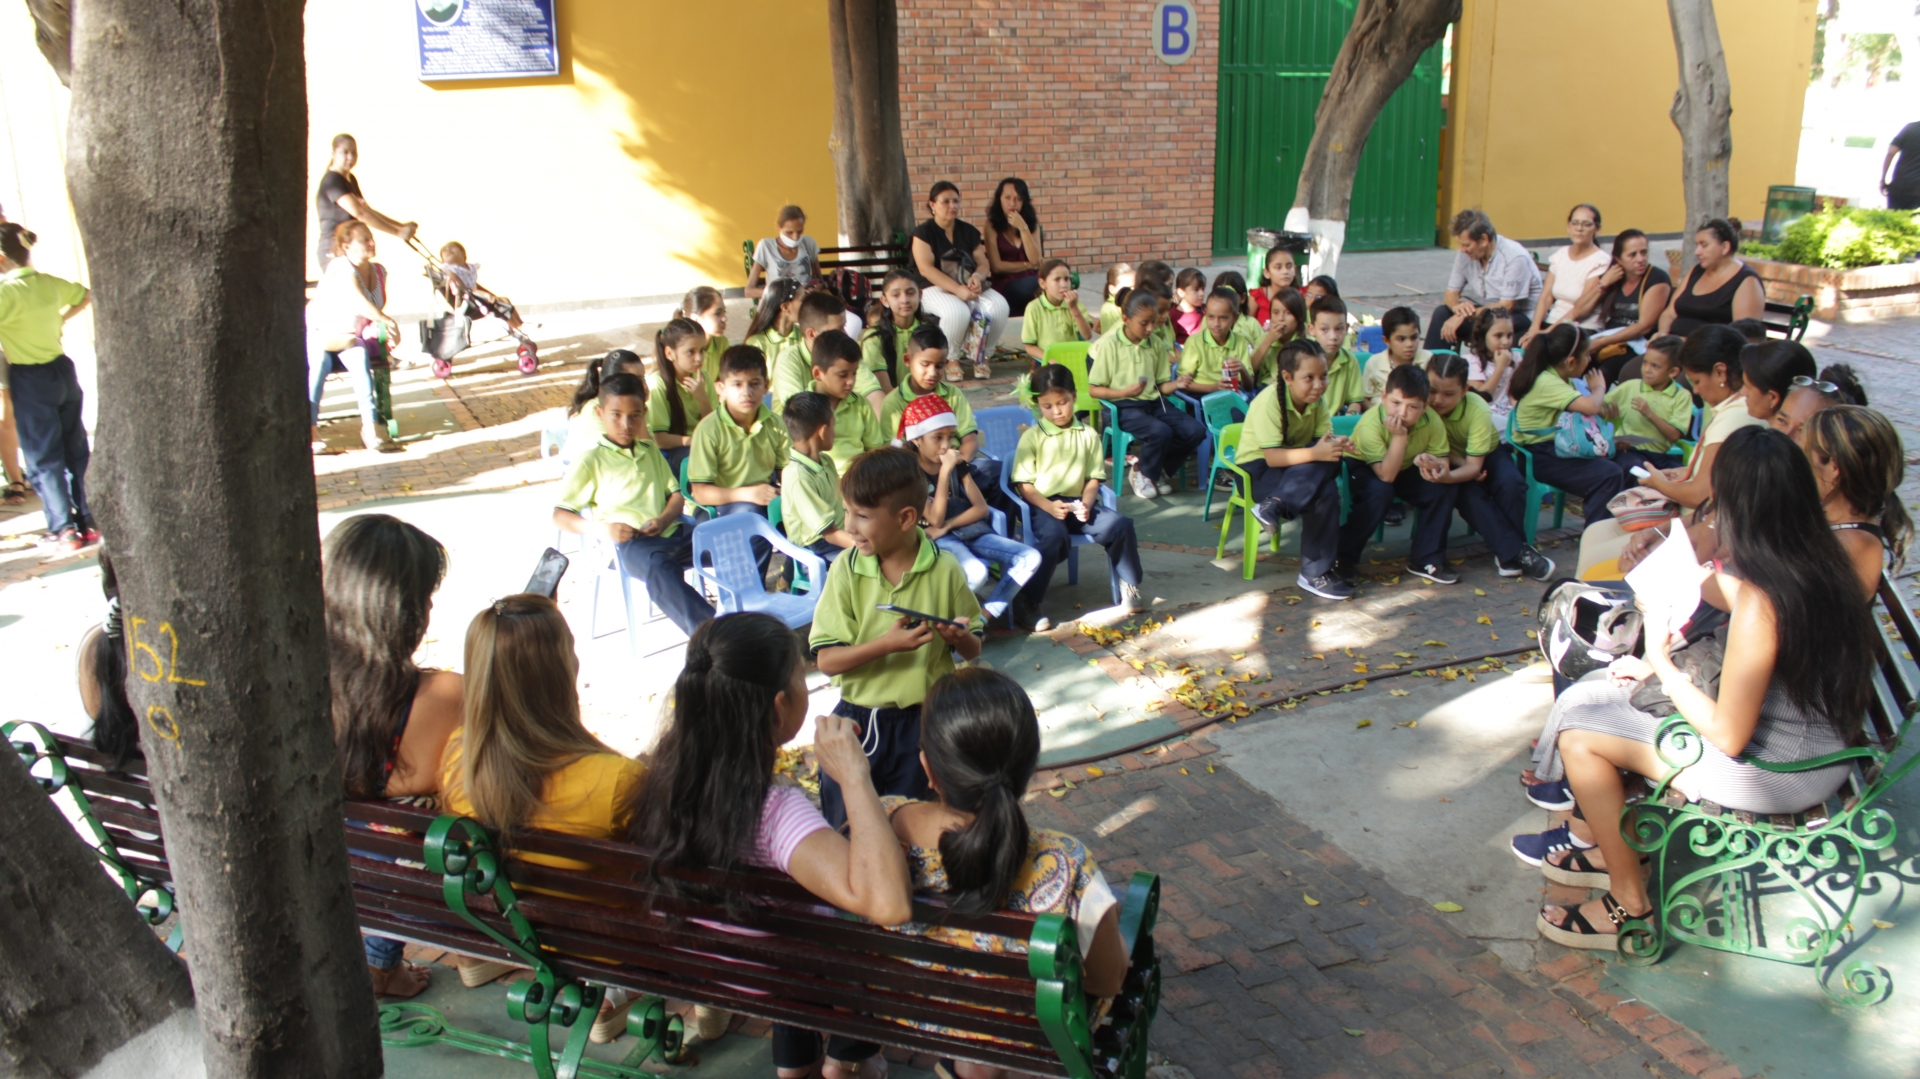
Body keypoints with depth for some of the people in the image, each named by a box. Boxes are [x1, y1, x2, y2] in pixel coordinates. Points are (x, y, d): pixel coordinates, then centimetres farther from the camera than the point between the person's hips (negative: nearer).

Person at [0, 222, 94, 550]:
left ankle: (65, 529, 1)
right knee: (75, 451, 12)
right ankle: (88, 522, 17)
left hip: (31, 380, -6)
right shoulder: (51, 283, 2)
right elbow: (86, 296, 22)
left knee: (43, 459, 2)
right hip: (63, 369, 6)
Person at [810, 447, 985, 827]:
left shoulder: (945, 571, -9)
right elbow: (826, 659, -13)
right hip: (857, 721, 1)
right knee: (845, 828, 13)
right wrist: (887, 644, -27)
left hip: (923, 720, 0)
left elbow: (972, 651, 1)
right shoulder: (845, 570, -10)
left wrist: (959, 636, -22)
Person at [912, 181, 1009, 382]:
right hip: (935, 289, -5)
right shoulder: (924, 232, -1)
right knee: (957, 311, -39)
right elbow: (925, 268, -14)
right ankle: (951, 359, -13)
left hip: (969, 287, 5)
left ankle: (981, 356, -6)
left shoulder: (968, 231, 14)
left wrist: (977, 277, -18)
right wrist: (958, 289, -25)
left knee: (999, 305, -26)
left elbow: (982, 263, 10)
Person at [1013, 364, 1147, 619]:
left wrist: (1086, 504, -12)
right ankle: (1031, 603, -24)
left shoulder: (1088, 435, 9)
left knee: (1120, 525, -18)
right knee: (1054, 537, -36)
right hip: (1042, 505, -4)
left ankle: (1129, 586, 4)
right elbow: (1024, 484, -4)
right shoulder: (1032, 437, 0)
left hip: (1077, 503, 4)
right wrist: (1049, 507, -19)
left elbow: (1094, 478, 8)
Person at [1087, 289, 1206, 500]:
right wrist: (1125, 392, -19)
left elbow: (1161, 386, 14)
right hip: (1124, 407, -6)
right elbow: (1093, 389, -6)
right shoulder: (1110, 345, -5)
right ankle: (1141, 472, -2)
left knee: (1196, 430, -14)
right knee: (1160, 431, -33)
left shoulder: (1155, 344, 11)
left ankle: (1159, 470, 9)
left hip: (1154, 403, 6)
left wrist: (1176, 384, -9)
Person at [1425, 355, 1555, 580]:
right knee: (1467, 493, -31)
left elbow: (1474, 465, -31)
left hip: (1487, 454, -1)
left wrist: (1448, 476, -54)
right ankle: (1513, 552, -24)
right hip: (1452, 458, 1)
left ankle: (1507, 554, -12)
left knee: (1511, 483, -30)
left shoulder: (1478, 410, -30)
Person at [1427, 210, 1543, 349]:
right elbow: (1451, 293, 1)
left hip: (1520, 315, -6)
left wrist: (1464, 316, -28)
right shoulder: (1466, 254, -6)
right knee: (1442, 313, -15)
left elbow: (1506, 306, -24)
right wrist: (1457, 307, -24)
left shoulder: (1515, 257, -22)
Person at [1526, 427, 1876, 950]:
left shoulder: (1762, 602, -30)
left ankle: (1628, 904, 10)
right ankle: (1607, 843, 27)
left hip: (1777, 773, -9)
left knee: (1580, 734, -3)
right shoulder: (1821, 562, -5)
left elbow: (1728, 736, -23)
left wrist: (1662, 665, -12)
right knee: (1604, 688, 15)